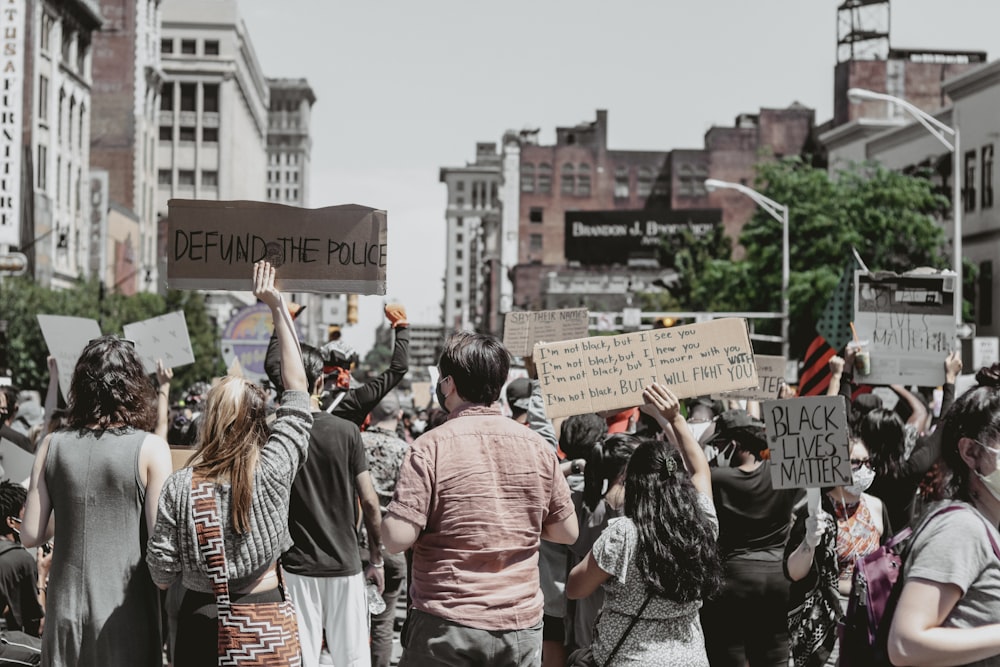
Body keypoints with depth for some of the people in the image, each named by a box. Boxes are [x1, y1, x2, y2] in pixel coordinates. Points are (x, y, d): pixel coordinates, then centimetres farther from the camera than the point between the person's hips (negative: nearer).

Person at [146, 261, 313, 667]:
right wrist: (277, 307, 7)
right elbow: (297, 386, 0)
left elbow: (162, 575, -7)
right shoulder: (273, 469, -11)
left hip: (200, 616, 0)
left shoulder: (180, 486, -11)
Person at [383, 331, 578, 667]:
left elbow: (397, 538, -16)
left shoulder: (430, 447, -11)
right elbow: (567, 532, 6)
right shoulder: (537, 446, 0)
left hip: (447, 626, -3)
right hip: (522, 626, 3)